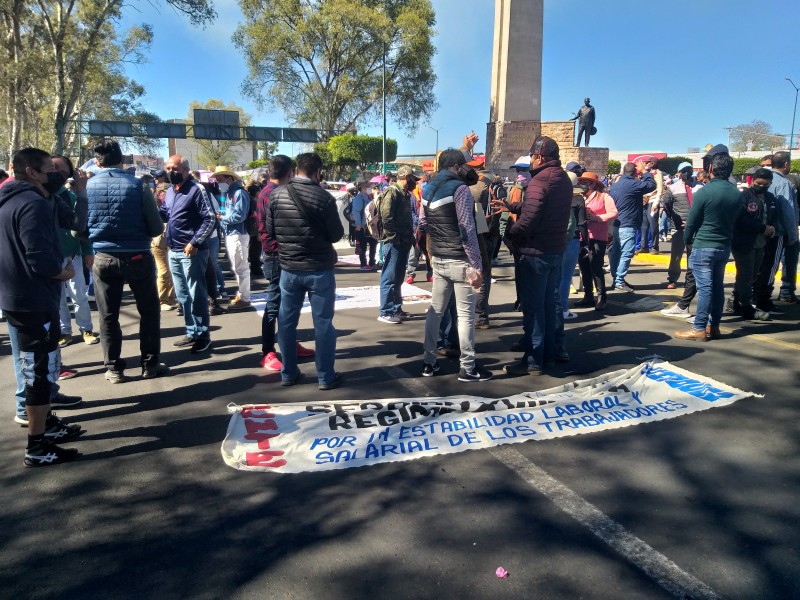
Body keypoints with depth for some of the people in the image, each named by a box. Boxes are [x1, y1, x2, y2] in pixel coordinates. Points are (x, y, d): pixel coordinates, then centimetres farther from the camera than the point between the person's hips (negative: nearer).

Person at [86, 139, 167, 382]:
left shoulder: (87, 186, -2)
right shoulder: (138, 185, -8)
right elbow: (157, 228, -5)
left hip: (103, 258, 2)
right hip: (138, 257, -2)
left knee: (108, 315, 11)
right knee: (149, 311, 12)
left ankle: (114, 368, 16)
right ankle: (150, 364, 15)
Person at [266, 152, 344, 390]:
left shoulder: (276, 195, -2)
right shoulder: (323, 197, -13)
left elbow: (270, 232, 5)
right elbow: (336, 235, -6)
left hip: (288, 268, 3)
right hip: (320, 269, -3)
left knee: (286, 322, 13)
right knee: (323, 323, 5)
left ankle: (288, 373, 22)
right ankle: (326, 376, 13)